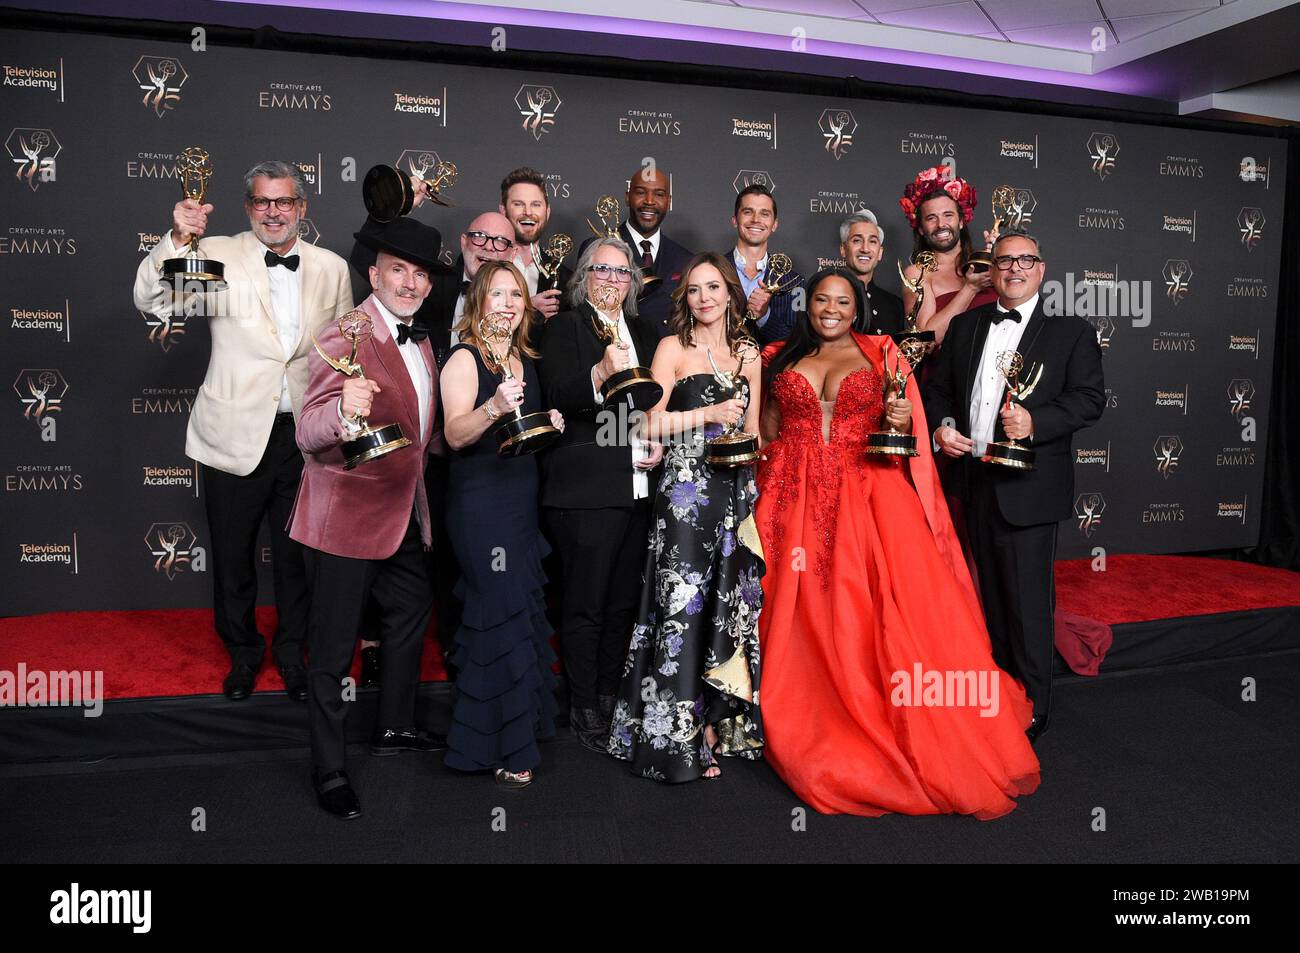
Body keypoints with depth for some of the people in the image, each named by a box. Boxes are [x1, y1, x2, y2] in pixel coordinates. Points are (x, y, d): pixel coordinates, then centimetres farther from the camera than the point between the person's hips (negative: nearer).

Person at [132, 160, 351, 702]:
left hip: (305, 435, 2)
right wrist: (178, 240, -27)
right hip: (235, 434, -1)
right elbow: (152, 301, -13)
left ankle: (292, 651, 35)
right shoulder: (219, 255, -4)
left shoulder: (331, 268, 4)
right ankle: (242, 653, 35)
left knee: (297, 553, 14)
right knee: (232, 554, 13)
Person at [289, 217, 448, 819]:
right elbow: (309, 434, -29)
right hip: (349, 514, -9)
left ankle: (395, 729, 42)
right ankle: (329, 770, 18)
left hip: (405, 512, 9)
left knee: (410, 616, 22)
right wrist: (343, 412, -47)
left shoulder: (420, 342, 9)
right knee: (335, 648, 3)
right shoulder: (345, 337, -17)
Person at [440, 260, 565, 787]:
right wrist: (493, 407, -38)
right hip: (479, 502, -8)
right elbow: (456, 434, -22)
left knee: (523, 612, 12)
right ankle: (501, 748, 5)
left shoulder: (524, 360, 14)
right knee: (503, 615, -7)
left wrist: (549, 423, 7)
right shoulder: (464, 358, -9)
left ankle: (519, 724, 27)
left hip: (521, 499, 8)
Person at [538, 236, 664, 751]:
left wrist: (660, 442, 4)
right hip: (586, 489, -6)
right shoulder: (564, 327, 0)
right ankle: (584, 709, 15)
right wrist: (600, 375, -32)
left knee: (623, 601, 13)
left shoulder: (645, 332, 18)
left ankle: (610, 696, 27)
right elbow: (556, 396, -14)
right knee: (585, 605, 2)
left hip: (638, 486, 6)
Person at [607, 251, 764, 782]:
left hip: (736, 494, 5)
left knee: (731, 605, 7)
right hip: (686, 488, -5)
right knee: (685, 605, -6)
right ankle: (683, 737, 3)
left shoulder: (748, 356, 15)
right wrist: (710, 413, -13)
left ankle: (720, 723, 18)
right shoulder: (673, 348, 2)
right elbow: (652, 422, -7)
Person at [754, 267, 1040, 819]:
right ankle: (821, 735, 12)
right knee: (806, 616, -2)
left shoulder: (880, 355, 9)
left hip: (868, 494, -1)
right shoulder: (781, 358, 13)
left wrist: (900, 418, -11)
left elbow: (897, 434, 8)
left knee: (884, 615, -9)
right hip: (797, 500, 2)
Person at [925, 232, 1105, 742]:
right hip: (974, 479, 5)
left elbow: (1090, 398, -7)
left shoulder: (1071, 331, 0)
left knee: (1028, 600, -1)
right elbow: (938, 385, 15)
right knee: (992, 594, 16)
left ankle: (1032, 711, 14)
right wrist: (942, 424, -4)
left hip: (1028, 487, -5)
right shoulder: (966, 325, 12)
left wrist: (1034, 422, -22)